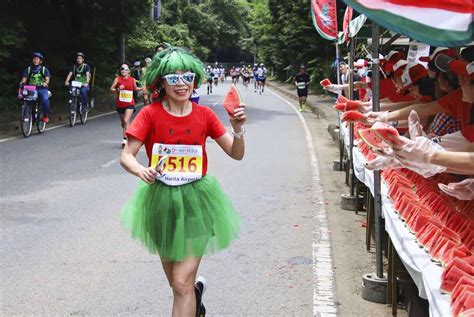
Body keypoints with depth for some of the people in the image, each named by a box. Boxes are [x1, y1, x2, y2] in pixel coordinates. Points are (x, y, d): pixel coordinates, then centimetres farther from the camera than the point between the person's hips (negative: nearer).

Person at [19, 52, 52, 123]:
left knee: (45, 99, -32)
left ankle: (46, 115, -7)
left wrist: (45, 83, -34)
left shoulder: (44, 69, 4)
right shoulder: (28, 69, 6)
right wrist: (22, 84, -26)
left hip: (42, 89, -1)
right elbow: (24, 79, -4)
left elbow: (47, 79, -10)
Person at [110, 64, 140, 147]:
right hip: (120, 104, 2)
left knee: (126, 121, -18)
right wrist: (117, 89, -24)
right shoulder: (117, 79, -1)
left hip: (129, 104, -2)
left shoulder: (132, 80, 2)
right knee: (123, 122, 14)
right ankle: (127, 133, 39)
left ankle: (125, 139, -18)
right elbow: (111, 88, -6)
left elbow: (135, 89, 19)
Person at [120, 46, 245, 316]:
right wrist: (141, 171, -33)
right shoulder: (150, 114, -8)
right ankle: (196, 290, 54)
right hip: (161, 200, 1)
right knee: (177, 282, 19)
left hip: (195, 200, -1)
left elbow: (237, 154, -1)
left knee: (182, 284, -9)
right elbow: (126, 156, -12)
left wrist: (238, 128, -20)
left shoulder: (204, 114, -4)